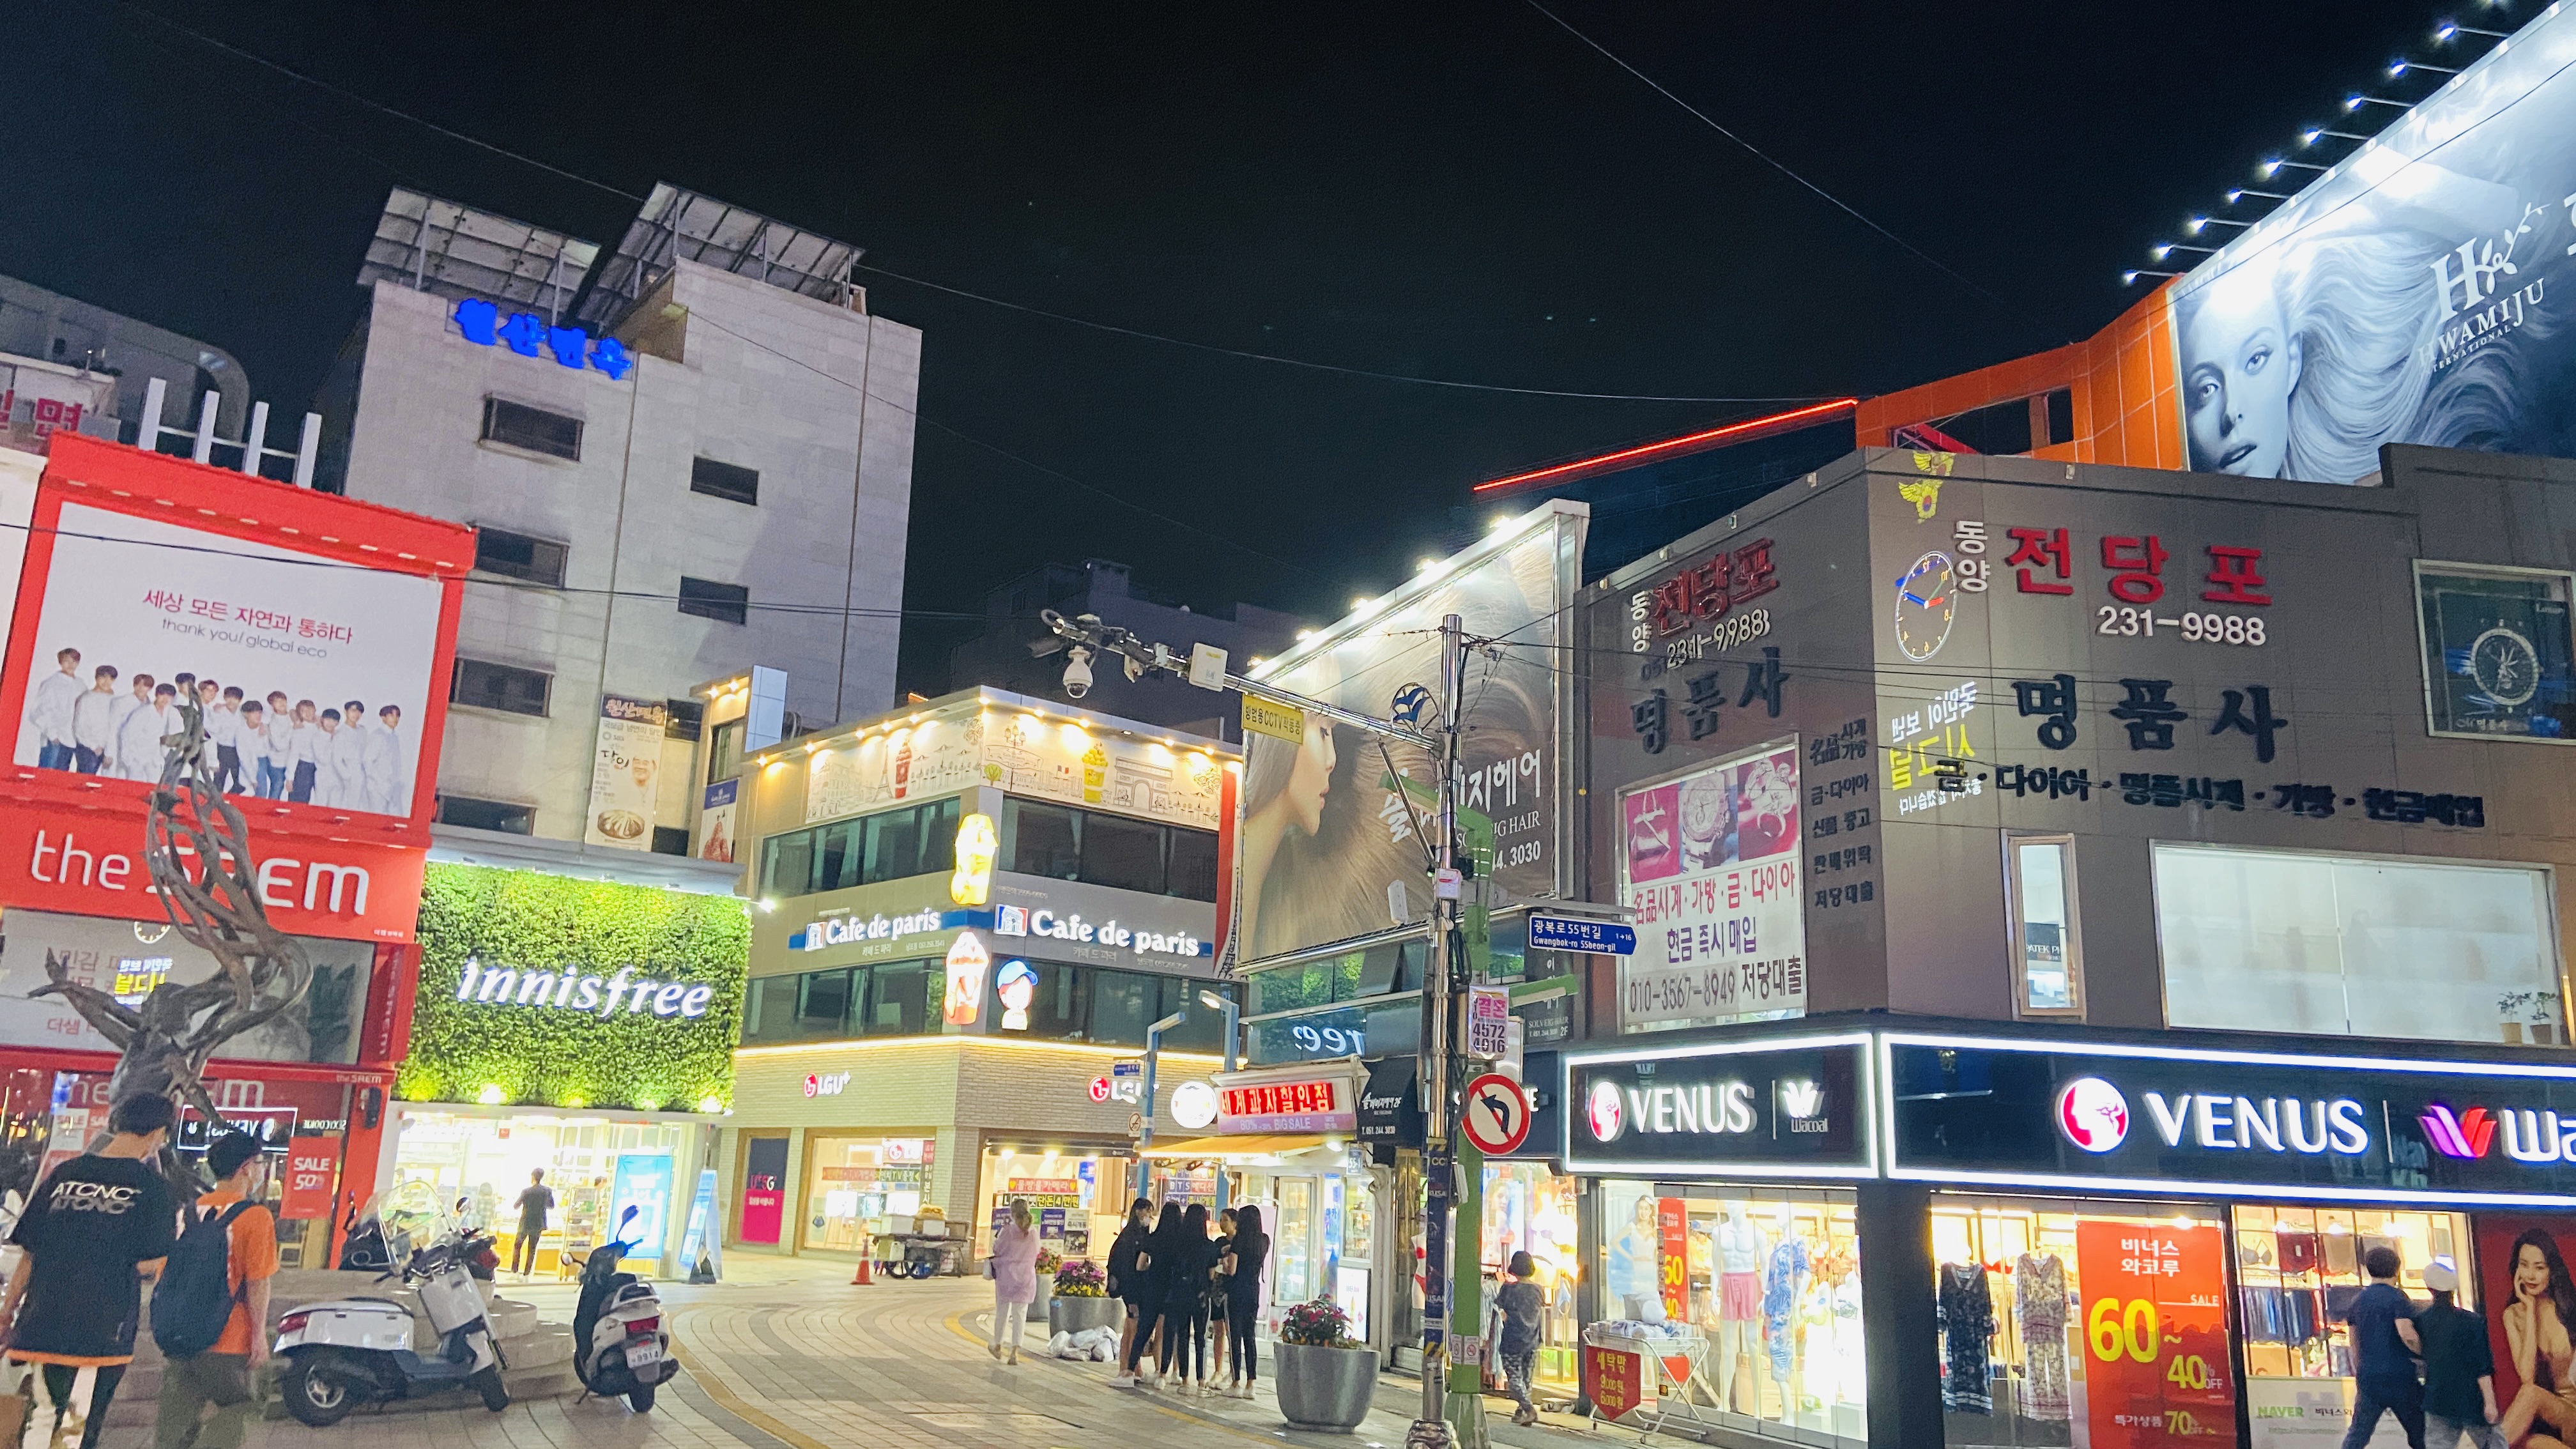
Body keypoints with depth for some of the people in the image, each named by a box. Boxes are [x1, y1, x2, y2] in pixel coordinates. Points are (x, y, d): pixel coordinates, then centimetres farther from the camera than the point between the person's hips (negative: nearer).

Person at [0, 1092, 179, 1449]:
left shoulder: (64, 1174, 7)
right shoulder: (152, 1187, -6)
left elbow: (30, 1252, 9)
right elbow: (148, 1264, -10)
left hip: (40, 1327, 4)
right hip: (101, 1334, -4)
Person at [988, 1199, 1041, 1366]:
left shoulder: (1008, 1231, -13)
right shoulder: (1033, 1232, -4)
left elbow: (997, 1250, -4)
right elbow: (1035, 1253, 7)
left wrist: (998, 1236, 10)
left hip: (1007, 1274, -1)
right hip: (1026, 1275, 1)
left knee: (1002, 1311, 14)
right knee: (1020, 1313, 2)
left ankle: (998, 1347, 28)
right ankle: (1015, 1351, -7)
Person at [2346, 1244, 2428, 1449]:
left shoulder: (2358, 1301, 9)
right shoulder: (2397, 1297, -8)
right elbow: (2407, 1334, -24)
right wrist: (2425, 1353, -7)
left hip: (2368, 1379, 4)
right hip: (2400, 1378, -4)